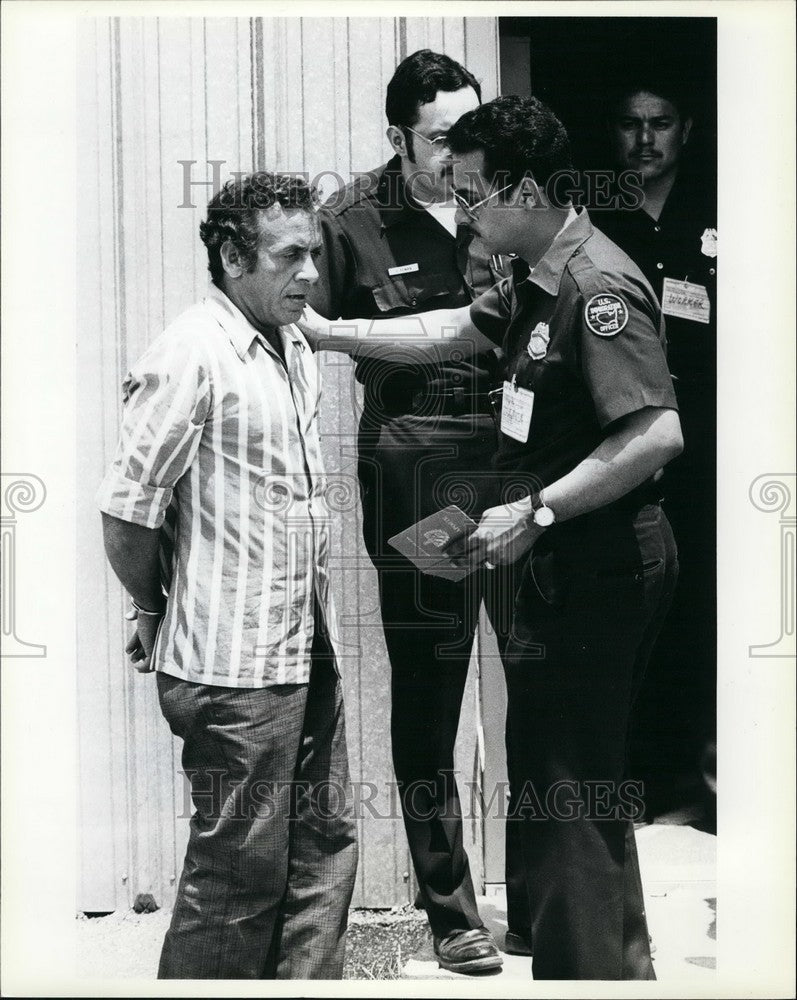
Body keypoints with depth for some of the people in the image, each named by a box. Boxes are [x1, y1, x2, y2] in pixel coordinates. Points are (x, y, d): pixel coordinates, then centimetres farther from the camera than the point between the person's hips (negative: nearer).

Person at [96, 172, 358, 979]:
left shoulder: (294, 351, 12)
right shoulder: (191, 356, -16)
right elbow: (126, 508, -16)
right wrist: (156, 614, -2)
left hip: (307, 651, 8)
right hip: (234, 669, -8)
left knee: (323, 849, 14)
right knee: (239, 871, 1)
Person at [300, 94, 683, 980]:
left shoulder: (596, 290, -22)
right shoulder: (536, 280, 10)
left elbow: (657, 435, -29)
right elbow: (455, 331, 24)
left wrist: (533, 512, -27)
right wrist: (328, 335, 20)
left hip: (593, 574, -11)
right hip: (575, 568, 11)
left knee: (561, 799, -3)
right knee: (589, 789, 21)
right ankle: (621, 960, 36)